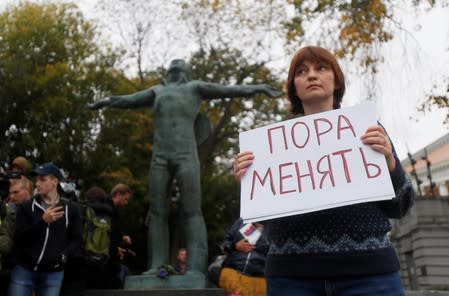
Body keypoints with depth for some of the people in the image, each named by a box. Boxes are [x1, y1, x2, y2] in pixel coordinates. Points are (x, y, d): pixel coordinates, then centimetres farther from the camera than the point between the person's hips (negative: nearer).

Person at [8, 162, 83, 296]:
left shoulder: (70, 209, 5)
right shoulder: (26, 207, 3)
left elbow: (76, 240, 6)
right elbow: (18, 238, -8)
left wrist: (64, 255, -12)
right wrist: (43, 221, -20)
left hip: (53, 273, 0)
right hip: (23, 270, 0)